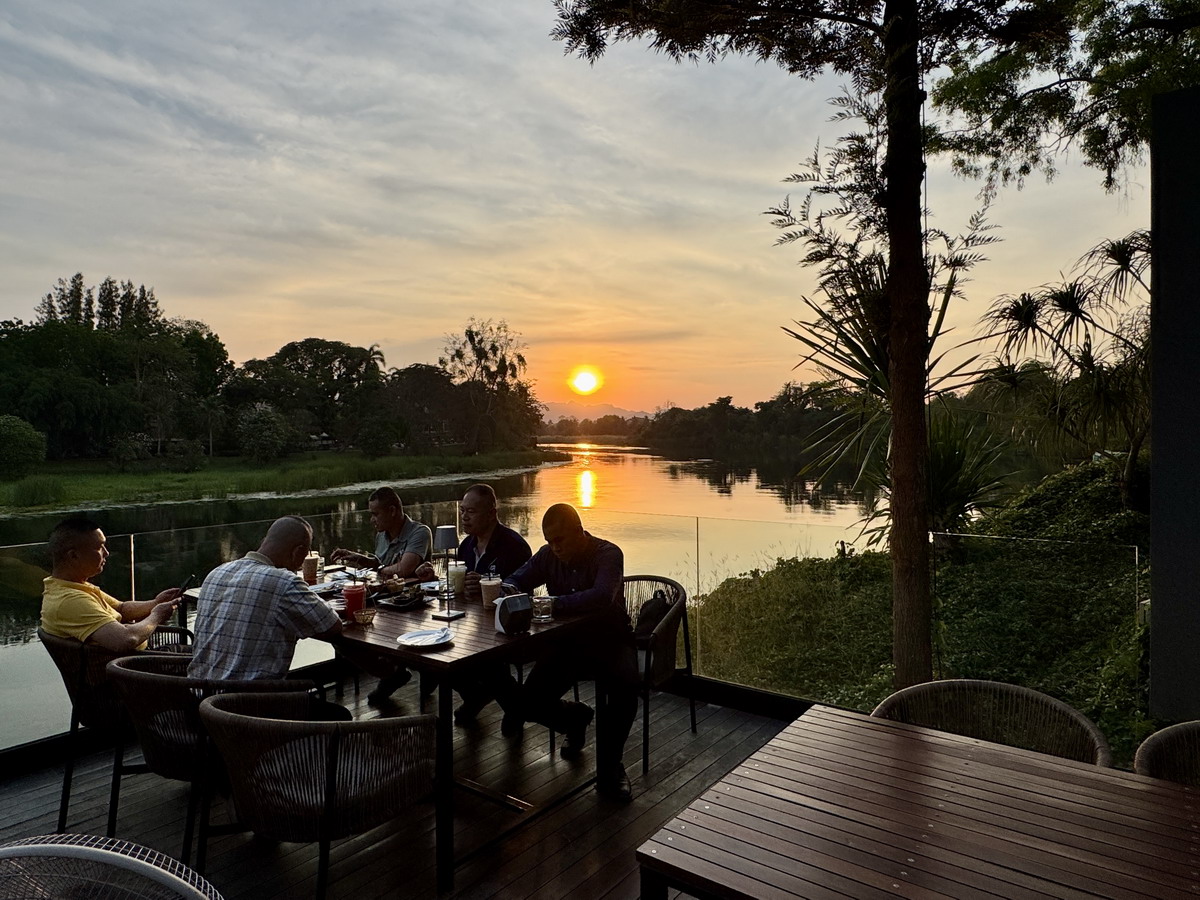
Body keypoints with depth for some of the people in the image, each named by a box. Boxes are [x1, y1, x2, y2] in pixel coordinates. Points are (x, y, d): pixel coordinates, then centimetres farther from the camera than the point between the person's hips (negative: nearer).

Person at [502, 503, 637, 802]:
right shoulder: (548, 555, 0)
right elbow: (514, 580, 7)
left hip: (610, 641, -4)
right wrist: (511, 591, -18)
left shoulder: (608, 554, -17)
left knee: (626, 685, -36)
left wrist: (555, 604, -42)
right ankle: (576, 718, 23)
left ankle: (609, 766, -13)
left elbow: (602, 596, -36)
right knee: (528, 704, -11)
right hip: (567, 643, 5)